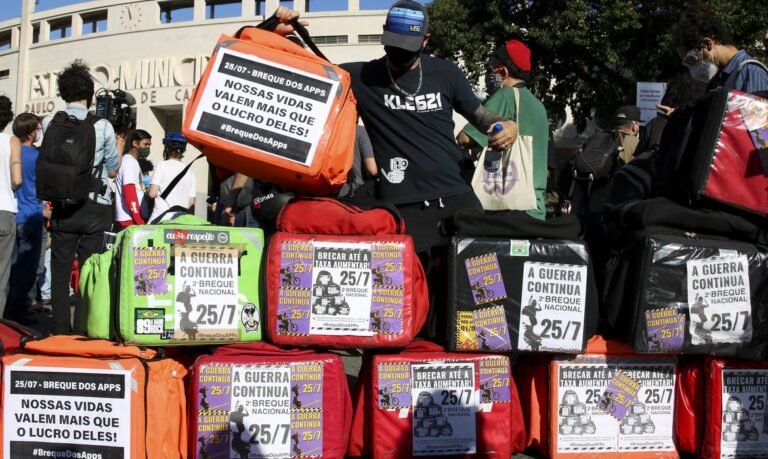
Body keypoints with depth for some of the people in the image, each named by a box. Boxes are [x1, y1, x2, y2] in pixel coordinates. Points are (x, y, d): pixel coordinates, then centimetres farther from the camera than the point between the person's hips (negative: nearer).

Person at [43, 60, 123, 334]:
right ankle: (83, 331, 4)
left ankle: (60, 330, 11)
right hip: (95, 207, -2)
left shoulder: (49, 124, -1)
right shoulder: (102, 127, -7)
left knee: (60, 270, 9)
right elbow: (112, 170, 3)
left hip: (61, 206, 2)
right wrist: (120, 145, 19)